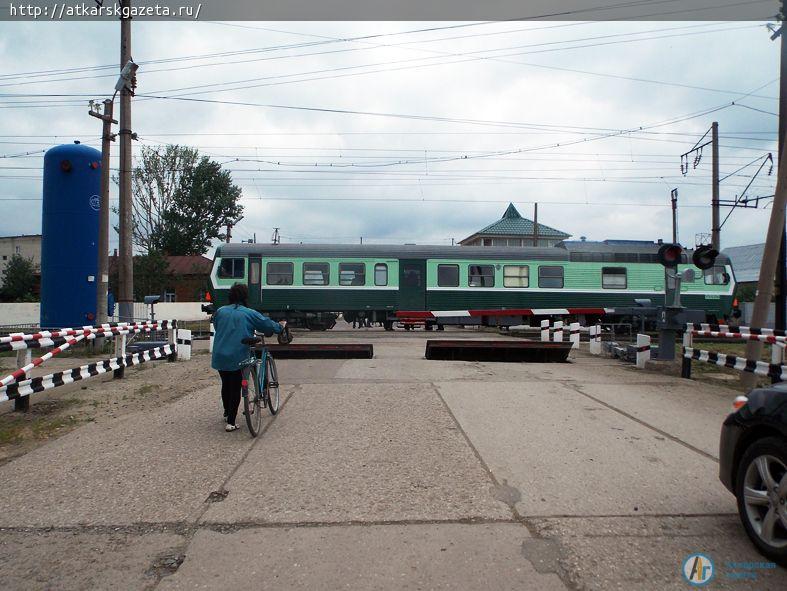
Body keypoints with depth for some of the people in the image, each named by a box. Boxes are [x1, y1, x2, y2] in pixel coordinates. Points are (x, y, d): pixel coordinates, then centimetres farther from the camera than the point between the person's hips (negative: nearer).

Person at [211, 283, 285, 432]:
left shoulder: (220, 311, 5)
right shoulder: (249, 313, -6)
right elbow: (269, 325, -3)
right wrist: (281, 326, 17)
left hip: (220, 357, 4)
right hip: (238, 358, -4)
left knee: (225, 385, 22)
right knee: (236, 388, 4)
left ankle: (227, 412, 41)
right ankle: (230, 422, 3)